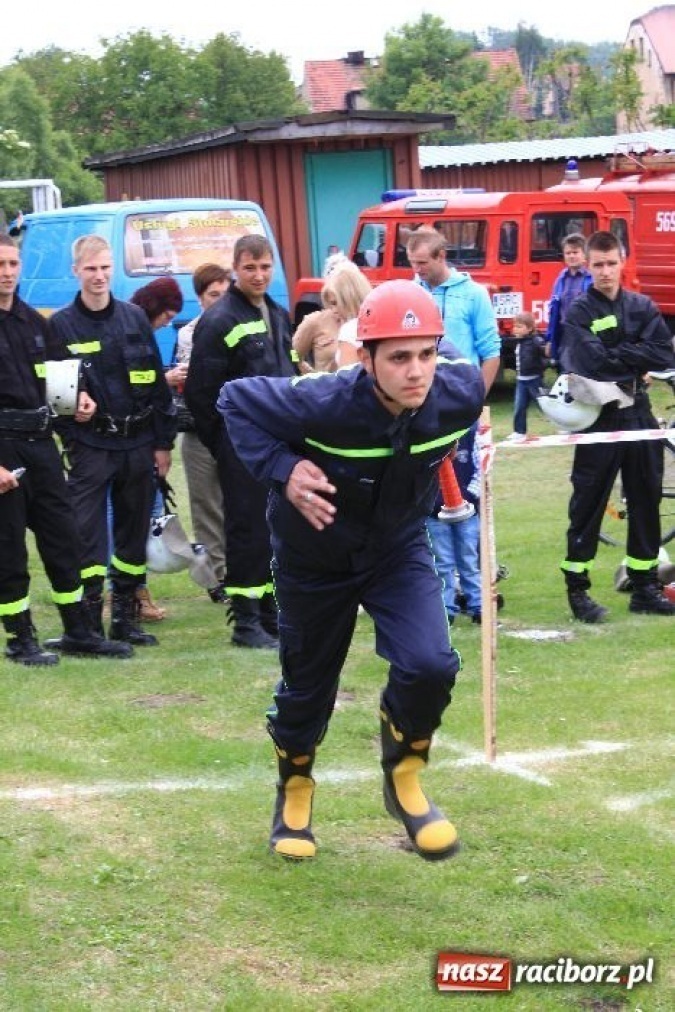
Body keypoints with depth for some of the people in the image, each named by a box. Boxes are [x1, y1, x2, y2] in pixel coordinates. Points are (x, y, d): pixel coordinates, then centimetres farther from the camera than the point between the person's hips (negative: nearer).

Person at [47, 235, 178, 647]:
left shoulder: (135, 318, 6)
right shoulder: (62, 325, -2)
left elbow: (157, 382, 8)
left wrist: (164, 442, 6)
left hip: (137, 443, 3)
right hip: (90, 447, -3)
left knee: (134, 532, 10)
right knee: (88, 535, -6)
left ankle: (126, 616, 20)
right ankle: (89, 620, 0)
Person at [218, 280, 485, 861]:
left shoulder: (460, 394, -25)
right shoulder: (324, 403, -35)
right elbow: (235, 400, -19)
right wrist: (280, 469, -31)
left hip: (399, 548, 2)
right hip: (315, 556, -2)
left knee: (430, 665, -20)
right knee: (307, 686, 13)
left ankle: (404, 779, 8)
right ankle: (295, 791, 44)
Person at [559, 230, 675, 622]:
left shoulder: (643, 307, 7)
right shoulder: (579, 312, -4)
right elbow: (593, 362, -18)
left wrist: (616, 354, -11)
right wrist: (636, 359, -10)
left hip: (639, 415, 4)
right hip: (599, 418, -4)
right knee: (588, 505, 0)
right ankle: (577, 588, 7)